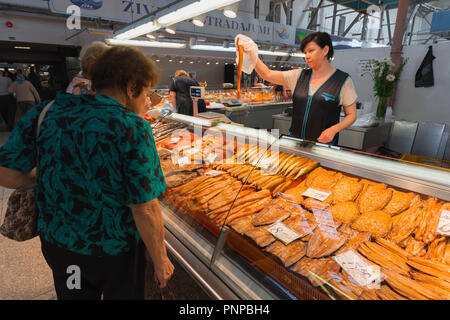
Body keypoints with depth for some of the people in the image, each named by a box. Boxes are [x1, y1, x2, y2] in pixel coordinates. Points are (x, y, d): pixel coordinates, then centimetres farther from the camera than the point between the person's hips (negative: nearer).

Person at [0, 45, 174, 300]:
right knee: (123, 294, 24)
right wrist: (161, 262, -9)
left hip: (57, 243, 5)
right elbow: (146, 211, -23)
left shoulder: (46, 113, -9)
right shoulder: (133, 129, -24)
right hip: (115, 250, -4)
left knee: (74, 294, 30)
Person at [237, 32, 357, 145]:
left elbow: (351, 115, -1)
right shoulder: (299, 75, 5)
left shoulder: (343, 80, -5)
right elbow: (268, 74, -1)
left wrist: (333, 129, -18)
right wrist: (252, 55, -13)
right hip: (294, 141, 4)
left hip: (322, 144, -3)